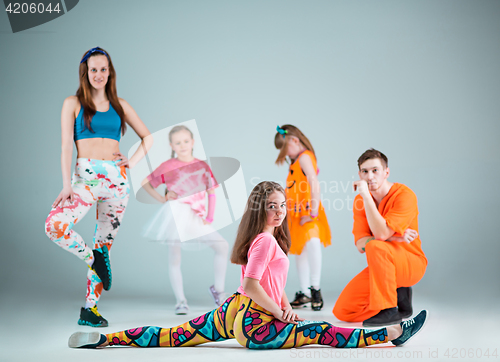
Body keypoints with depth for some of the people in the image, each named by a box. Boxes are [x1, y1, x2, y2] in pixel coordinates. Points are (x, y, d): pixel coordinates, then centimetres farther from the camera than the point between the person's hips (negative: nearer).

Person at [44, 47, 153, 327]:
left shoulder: (119, 105, 13)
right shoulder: (73, 104, 7)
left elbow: (148, 137, 21)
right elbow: (67, 146, -2)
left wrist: (133, 162, 4)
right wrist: (67, 184, -12)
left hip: (116, 177, 2)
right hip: (86, 176, -2)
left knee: (105, 242, 3)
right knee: (55, 226, -27)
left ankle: (90, 308, 13)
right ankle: (93, 259, -1)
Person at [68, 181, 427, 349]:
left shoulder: (267, 239, 16)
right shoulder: (266, 241, -14)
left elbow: (274, 283, 20)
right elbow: (251, 284, -22)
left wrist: (286, 306, 4)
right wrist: (281, 313, -14)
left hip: (230, 312, 10)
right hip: (254, 324, -10)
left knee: (172, 336, 11)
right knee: (325, 332, -9)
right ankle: (394, 333, -8)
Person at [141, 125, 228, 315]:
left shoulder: (202, 166, 8)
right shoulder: (168, 167, 0)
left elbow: (211, 192, 10)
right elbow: (146, 183, 10)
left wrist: (210, 217, 0)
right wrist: (162, 199, -1)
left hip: (196, 218, 3)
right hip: (175, 214, -3)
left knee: (222, 246, -3)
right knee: (174, 258, 0)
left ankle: (218, 289, 12)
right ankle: (181, 301, 11)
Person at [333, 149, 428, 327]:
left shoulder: (404, 195, -18)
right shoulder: (360, 200, 1)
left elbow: (381, 233, -31)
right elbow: (360, 245, -9)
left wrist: (366, 196, -28)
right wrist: (394, 237, -24)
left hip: (411, 264, -6)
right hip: (380, 266, 6)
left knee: (375, 247, -37)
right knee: (342, 311, -8)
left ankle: (388, 310, -22)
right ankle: (398, 294, 9)